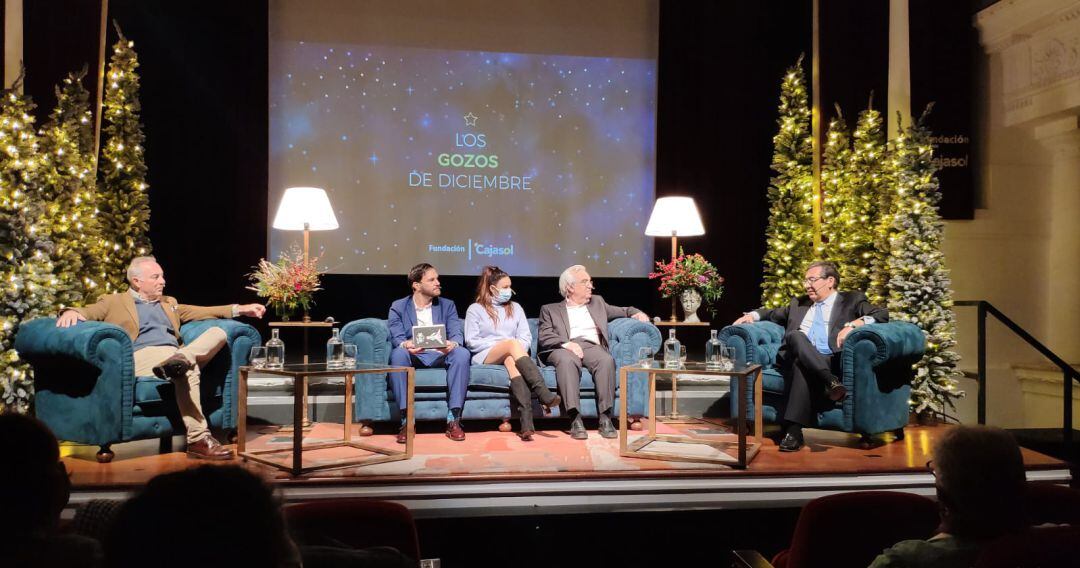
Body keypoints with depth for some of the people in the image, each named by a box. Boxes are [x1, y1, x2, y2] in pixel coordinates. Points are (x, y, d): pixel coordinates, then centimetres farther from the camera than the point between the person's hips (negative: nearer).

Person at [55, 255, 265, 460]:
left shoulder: (169, 303, 34)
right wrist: (71, 312, -20)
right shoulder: (114, 302, 18)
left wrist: (239, 309, 19)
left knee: (218, 332, -18)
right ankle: (198, 440, -41)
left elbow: (201, 312, 30)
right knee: (187, 370, -37)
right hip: (142, 356, -6)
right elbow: (87, 312, 6)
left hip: (174, 351, 6)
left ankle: (182, 358, -41)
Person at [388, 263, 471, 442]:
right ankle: (406, 421, -31)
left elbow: (457, 334, -2)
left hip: (440, 356, 2)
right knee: (398, 354, -35)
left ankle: (453, 420, -29)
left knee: (462, 353, -30)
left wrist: (452, 344, -28)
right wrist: (406, 345, -32)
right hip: (413, 356, -1)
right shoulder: (398, 307, 8)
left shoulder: (447, 306, 13)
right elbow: (396, 338, -6)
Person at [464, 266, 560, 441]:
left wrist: (514, 350, -8)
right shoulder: (475, 309, 13)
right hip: (486, 357, -2)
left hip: (511, 355, 2)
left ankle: (526, 422, -58)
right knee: (512, 343, -35)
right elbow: (471, 341, 3)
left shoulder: (515, 308, 24)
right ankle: (544, 395, -51)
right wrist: (500, 344, -6)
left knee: (511, 360, -38)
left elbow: (526, 337, 14)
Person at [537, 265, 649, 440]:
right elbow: (544, 337, 6)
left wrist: (636, 313, 11)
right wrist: (566, 343, -13)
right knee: (567, 360, -39)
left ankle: (605, 418, -33)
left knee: (607, 360, -33)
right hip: (565, 348, -2)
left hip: (592, 347, 2)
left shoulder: (597, 303, 33)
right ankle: (575, 419, -42)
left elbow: (622, 311, 36)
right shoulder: (550, 310, 21)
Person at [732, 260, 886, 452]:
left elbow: (882, 314, 5)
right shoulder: (799, 303, 32)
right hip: (796, 358, 3)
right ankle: (831, 382, -47)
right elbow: (774, 314, 45)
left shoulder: (853, 300, 19)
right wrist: (752, 315, 23)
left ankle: (793, 431, -45)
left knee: (801, 366, -38)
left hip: (830, 362, -3)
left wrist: (853, 324, -13)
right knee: (796, 336, -32)